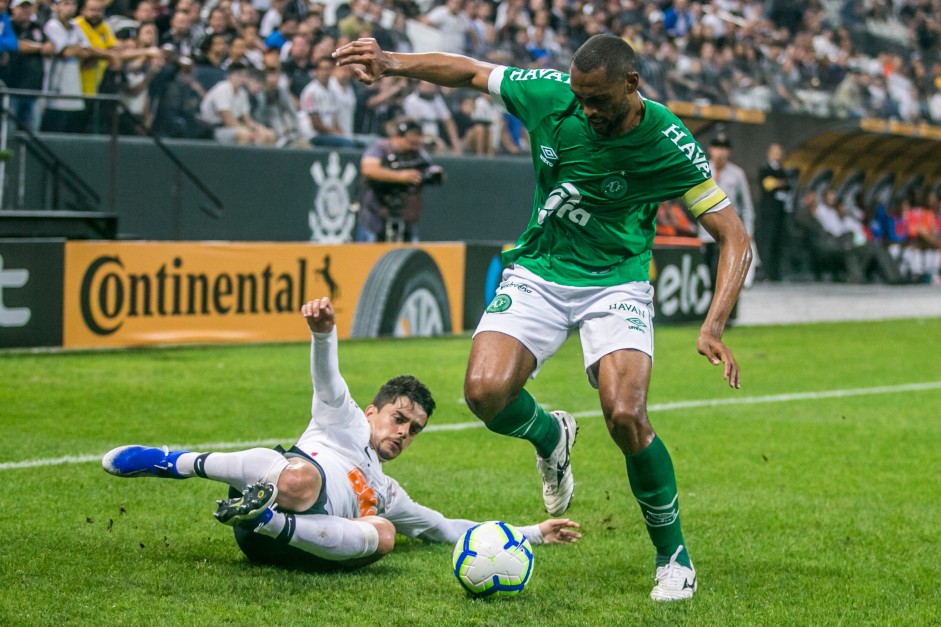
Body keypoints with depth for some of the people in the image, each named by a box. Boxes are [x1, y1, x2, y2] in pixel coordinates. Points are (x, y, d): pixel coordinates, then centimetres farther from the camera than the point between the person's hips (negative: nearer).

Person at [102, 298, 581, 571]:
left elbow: (447, 529, 47)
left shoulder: (387, 495, 41)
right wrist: (323, 331, -17)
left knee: (383, 534, -31)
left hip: (309, 543, 4)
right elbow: (327, 378, 8)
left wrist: (532, 534, 43)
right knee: (300, 481, -42)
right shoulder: (343, 419, 28)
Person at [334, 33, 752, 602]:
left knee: (625, 415, -25)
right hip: (539, 273, 3)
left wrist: (714, 328, -28)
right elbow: (468, 71, 3)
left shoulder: (670, 145, -19)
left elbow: (735, 237, -15)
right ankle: (550, 436, 16)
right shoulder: (549, 93, -14)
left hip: (617, 283, -2)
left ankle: (674, 557, -1)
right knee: (486, 391, -23)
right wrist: (395, 63, -12)